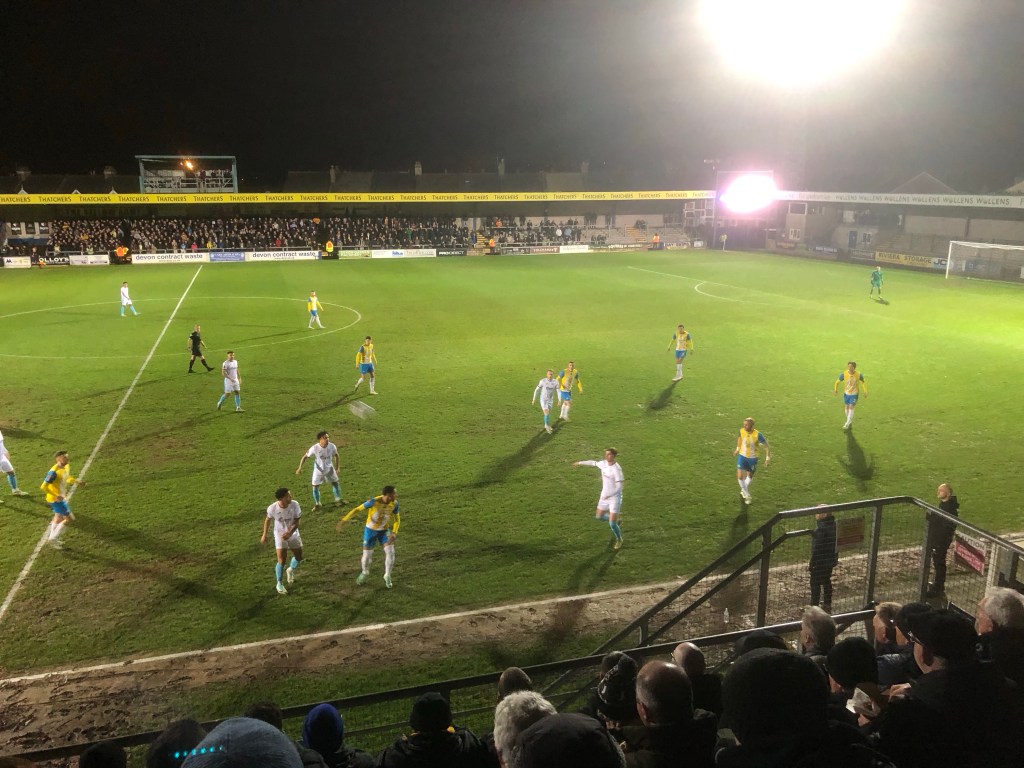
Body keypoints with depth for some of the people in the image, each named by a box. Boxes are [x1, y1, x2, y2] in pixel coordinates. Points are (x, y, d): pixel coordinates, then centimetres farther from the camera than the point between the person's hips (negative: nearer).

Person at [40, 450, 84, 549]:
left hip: (61, 497, 9)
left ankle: (52, 538, 43)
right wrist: (56, 496, -29)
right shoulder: (54, 472, -29)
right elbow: (44, 486, -28)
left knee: (58, 518, 25)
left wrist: (77, 481, 1)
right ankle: (53, 538, 8)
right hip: (56, 499, -9)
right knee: (69, 518, -4)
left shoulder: (66, 467, -2)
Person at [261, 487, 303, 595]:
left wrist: (290, 533, -33)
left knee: (299, 558, 12)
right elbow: (268, 520, -3)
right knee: (281, 560, -10)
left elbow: (296, 522, -17)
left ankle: (291, 570, 45)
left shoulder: (294, 504, -25)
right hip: (280, 535, -2)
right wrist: (264, 535, 4)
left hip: (293, 533, 2)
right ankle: (280, 584, 10)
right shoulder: (272, 508, -25)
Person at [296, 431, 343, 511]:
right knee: (315, 487, 0)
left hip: (329, 469, 2)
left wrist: (336, 467, 5)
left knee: (336, 483, 13)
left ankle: (338, 499, 37)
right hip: (318, 470, -2)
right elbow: (305, 456, -15)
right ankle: (317, 504, 22)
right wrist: (300, 468, -17)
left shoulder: (332, 446, -22)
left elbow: (336, 455, -1)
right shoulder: (314, 448, -29)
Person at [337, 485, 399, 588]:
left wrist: (394, 533, -18)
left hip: (384, 531, 2)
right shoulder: (374, 502, -29)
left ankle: (387, 576, 8)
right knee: (367, 555, 2)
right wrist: (344, 520, -25)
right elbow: (357, 509, -20)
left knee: (390, 552, -15)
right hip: (370, 530, -2)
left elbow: (397, 519, -3)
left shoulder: (394, 504, -17)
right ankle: (365, 573, 36)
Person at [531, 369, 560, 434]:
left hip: (550, 400, 4)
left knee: (549, 413, 17)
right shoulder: (542, 381, -19)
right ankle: (547, 426, 9)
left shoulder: (555, 382, -12)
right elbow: (537, 390, -9)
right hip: (543, 399, -4)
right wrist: (534, 399, -6)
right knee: (547, 413, -12)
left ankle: (546, 426, 38)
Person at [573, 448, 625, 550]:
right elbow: (593, 463, 19)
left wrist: (608, 495, -31)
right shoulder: (604, 463, -2)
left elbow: (619, 487, -23)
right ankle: (615, 520, 45)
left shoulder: (617, 469, -24)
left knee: (612, 524, -4)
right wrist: (580, 463, 30)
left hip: (615, 497, -7)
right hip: (604, 496, 7)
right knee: (599, 517, 18)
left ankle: (619, 540, 25)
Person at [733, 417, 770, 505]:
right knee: (740, 477, -10)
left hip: (752, 458, -1)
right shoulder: (742, 431, -15)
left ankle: (744, 490, 47)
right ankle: (747, 495, 10)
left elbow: (766, 445, -14)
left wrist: (768, 458, -14)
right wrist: (738, 448, 18)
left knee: (750, 476, 18)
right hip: (742, 456, 2)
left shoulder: (758, 435, -26)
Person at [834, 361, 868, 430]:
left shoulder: (859, 375, -15)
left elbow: (863, 382, 4)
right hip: (846, 393, 3)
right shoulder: (844, 374, -15)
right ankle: (850, 422, 33)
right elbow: (838, 382, -3)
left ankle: (847, 424, -10)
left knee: (851, 408, -11)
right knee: (847, 407, 13)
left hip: (854, 394, -3)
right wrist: (835, 389, -18)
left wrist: (865, 391, -2)